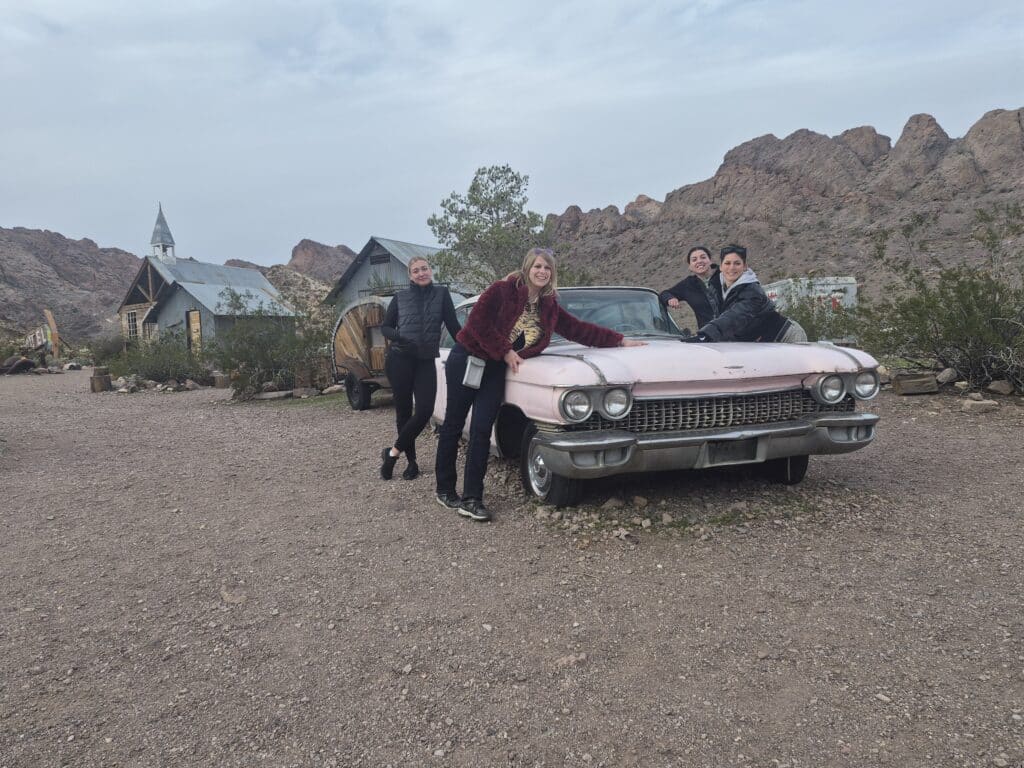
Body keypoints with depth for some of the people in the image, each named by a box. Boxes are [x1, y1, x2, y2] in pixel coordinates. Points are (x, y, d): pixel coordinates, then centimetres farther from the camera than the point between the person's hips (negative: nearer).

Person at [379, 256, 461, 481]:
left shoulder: (441, 294, 6)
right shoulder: (400, 297, 7)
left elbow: (453, 325, 5)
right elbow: (385, 327, 10)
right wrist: (399, 339, -11)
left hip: (426, 361, 0)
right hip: (399, 360, 0)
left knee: (425, 410, -11)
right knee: (404, 411, 3)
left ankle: (393, 452, 5)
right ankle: (411, 461, 15)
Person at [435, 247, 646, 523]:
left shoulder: (549, 307, 5)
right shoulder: (502, 290, -11)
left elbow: (580, 329, 8)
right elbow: (478, 322, -16)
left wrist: (621, 340, 7)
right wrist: (505, 351, -15)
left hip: (495, 369, 4)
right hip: (466, 358, -4)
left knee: (482, 430, -4)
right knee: (454, 426, 4)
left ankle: (471, 499, 0)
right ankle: (445, 489, 17)